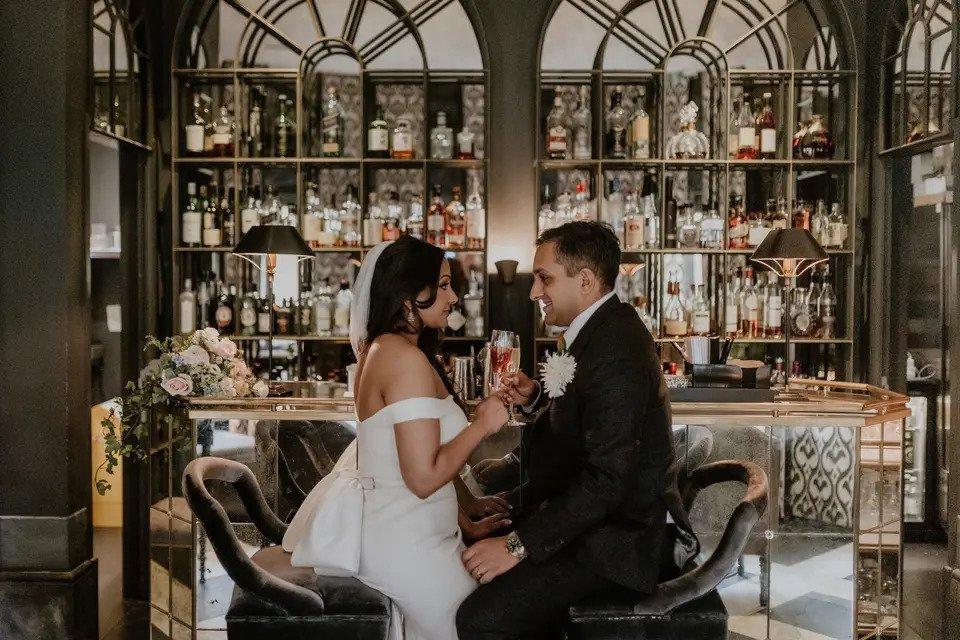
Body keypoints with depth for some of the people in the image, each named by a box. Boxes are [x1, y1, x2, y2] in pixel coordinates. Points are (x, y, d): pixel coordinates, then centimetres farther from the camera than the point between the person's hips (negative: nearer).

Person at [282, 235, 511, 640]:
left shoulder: (382, 348, 10)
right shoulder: (407, 359, -21)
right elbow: (424, 478, -24)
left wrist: (467, 516, 14)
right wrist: (481, 424, -13)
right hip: (401, 541, -10)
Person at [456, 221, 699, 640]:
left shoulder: (618, 351, -24)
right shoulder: (594, 328, 6)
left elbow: (607, 481, -28)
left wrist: (518, 545, -25)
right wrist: (535, 397, 1)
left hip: (618, 534, -10)